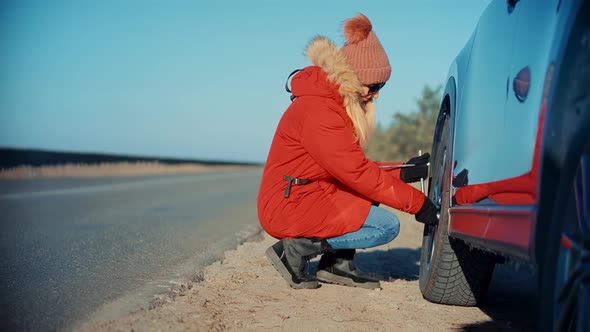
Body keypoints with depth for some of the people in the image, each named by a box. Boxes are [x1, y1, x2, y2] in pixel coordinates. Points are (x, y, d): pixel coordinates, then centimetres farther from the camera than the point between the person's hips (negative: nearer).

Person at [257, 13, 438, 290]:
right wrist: (417, 203, -17)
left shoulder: (336, 103, 11)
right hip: (289, 207, -10)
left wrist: (403, 173, 5)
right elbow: (358, 173, -22)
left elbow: (356, 166, 14)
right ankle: (298, 248, -9)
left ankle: (337, 264, 8)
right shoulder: (319, 112, -21)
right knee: (387, 226, -14)